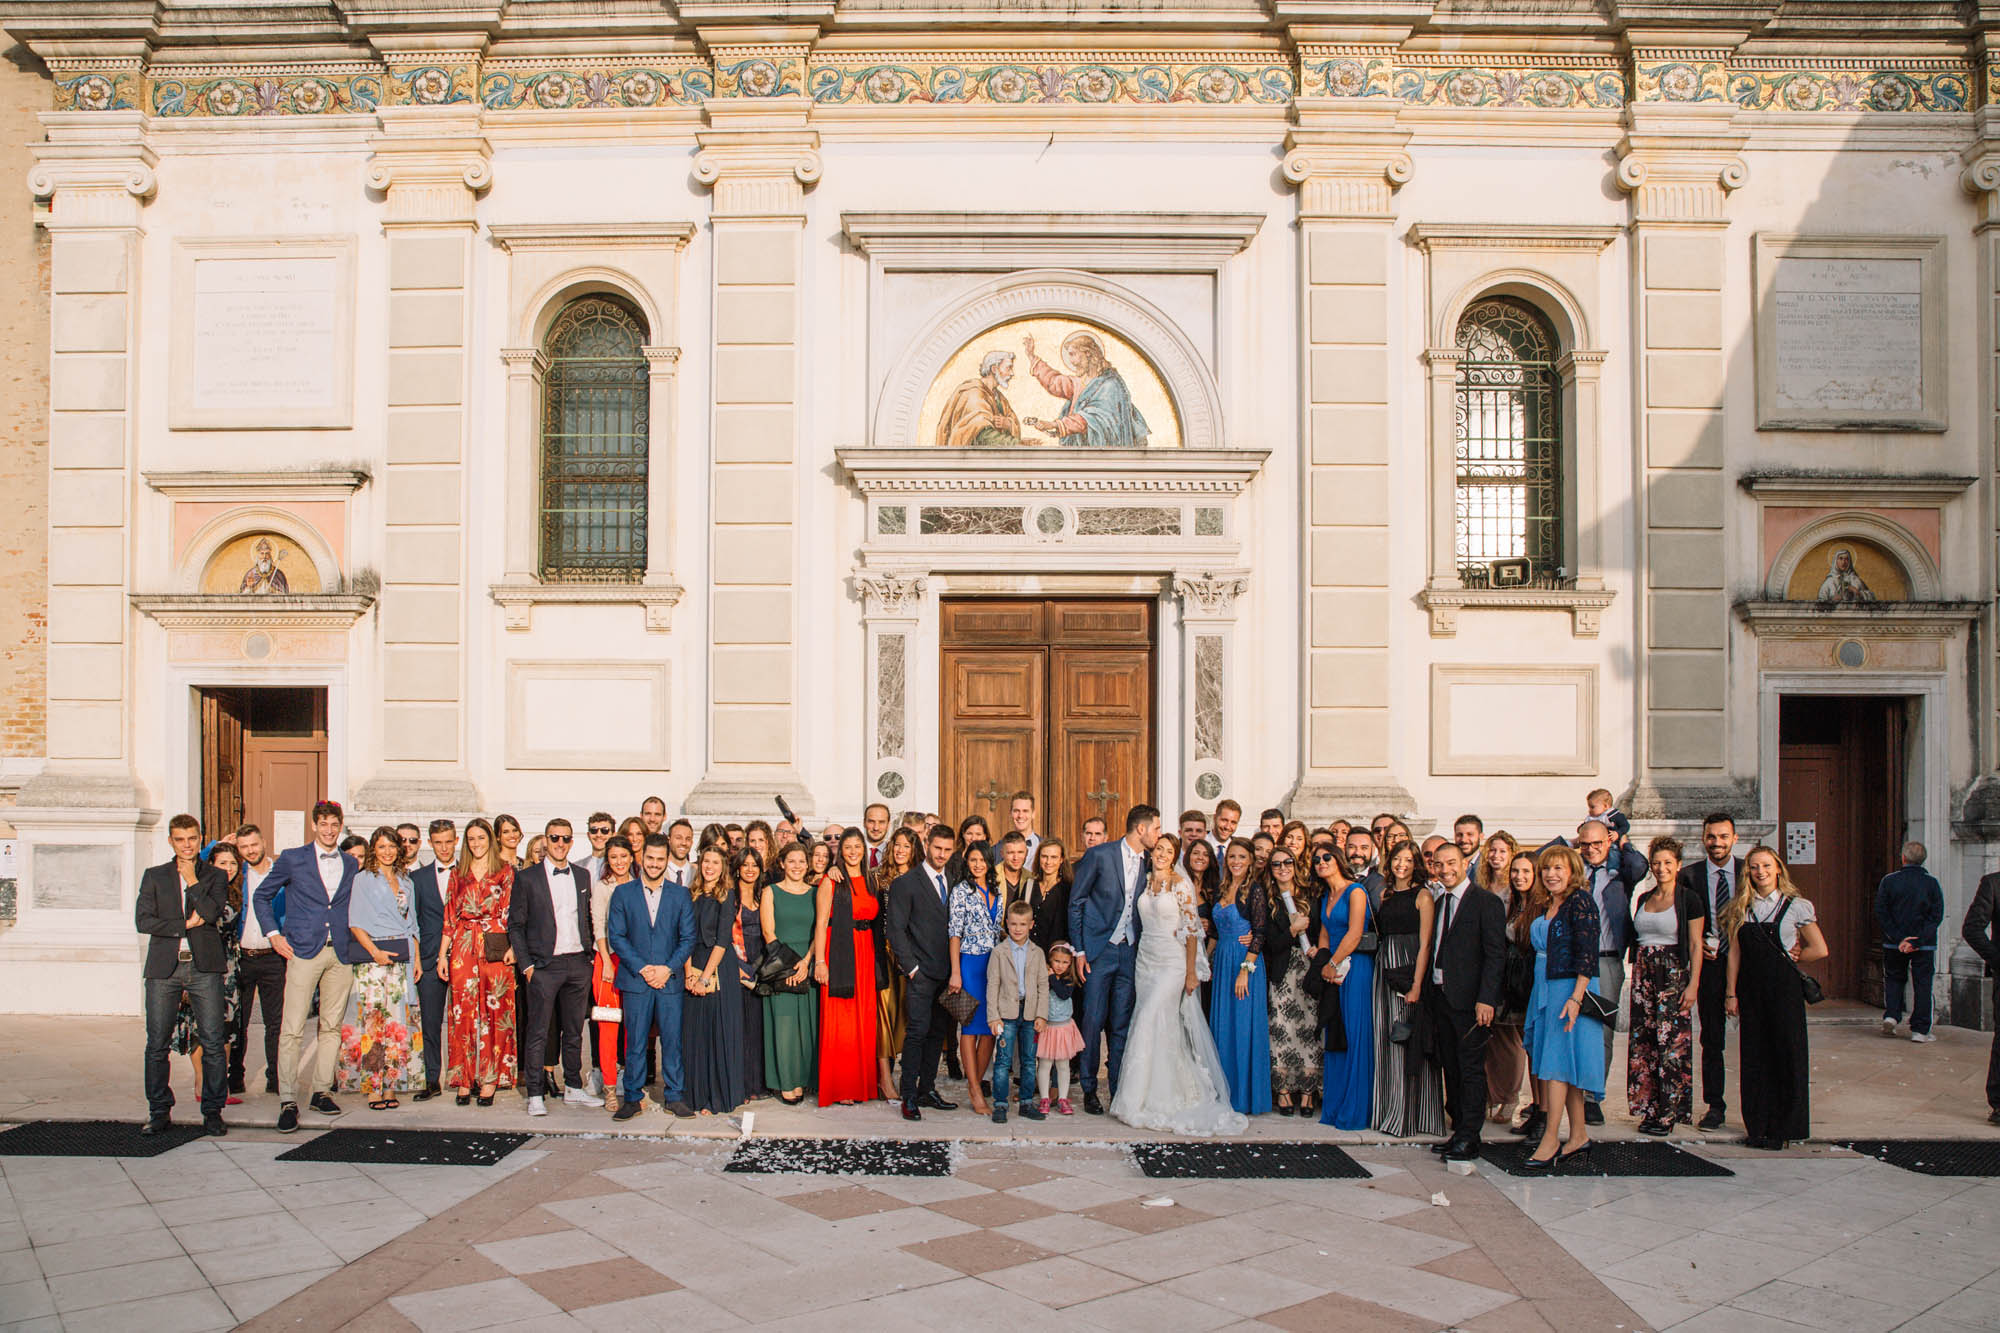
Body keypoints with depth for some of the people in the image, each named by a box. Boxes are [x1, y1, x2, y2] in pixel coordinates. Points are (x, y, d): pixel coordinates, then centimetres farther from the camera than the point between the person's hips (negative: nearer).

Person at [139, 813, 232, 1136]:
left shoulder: (214, 876, 12)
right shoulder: (154, 876, 13)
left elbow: (212, 912, -6)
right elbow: (143, 920, 1)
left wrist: (192, 880, -1)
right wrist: (185, 925, -6)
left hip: (204, 967, -1)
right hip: (164, 967, 1)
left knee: (213, 1042, -4)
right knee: (157, 1044, 1)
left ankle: (212, 1112, 4)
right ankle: (159, 1113, 13)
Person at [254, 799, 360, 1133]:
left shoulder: (351, 865, 12)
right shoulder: (293, 859, 3)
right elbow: (262, 896, 11)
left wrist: (355, 942, 9)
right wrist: (273, 934, 1)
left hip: (340, 954, 3)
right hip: (303, 952, -3)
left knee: (332, 1027, 7)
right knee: (292, 1029, -7)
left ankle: (321, 1090, 16)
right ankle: (287, 1101, -4)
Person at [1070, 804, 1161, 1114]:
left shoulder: (1148, 863, 7)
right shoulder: (1099, 855, -7)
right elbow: (1075, 903, -3)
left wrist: (1143, 949, 4)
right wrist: (1079, 950, -6)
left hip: (1130, 952, 4)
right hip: (1099, 950, -4)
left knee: (1122, 1024, 6)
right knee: (1093, 1021, -1)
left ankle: (1119, 1091, 13)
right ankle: (1090, 1090, 12)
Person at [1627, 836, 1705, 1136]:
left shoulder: (1689, 900, -2)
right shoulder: (1643, 898, 13)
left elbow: (1696, 945, -6)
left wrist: (1693, 984, -12)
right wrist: (1637, 974, 9)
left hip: (1674, 975, -5)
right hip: (1643, 973, 5)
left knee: (1672, 1043, -6)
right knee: (1643, 1042, 4)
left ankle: (1669, 1112, 1)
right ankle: (1650, 1108, 11)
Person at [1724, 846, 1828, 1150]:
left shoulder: (1796, 906, -2)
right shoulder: (1740, 908, 7)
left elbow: (1819, 950, -2)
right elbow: (1734, 953, 7)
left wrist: (1787, 960, 3)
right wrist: (1731, 993, 3)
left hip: (1783, 988, -3)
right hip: (1751, 988, 3)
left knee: (1786, 1054, 0)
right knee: (1754, 1057, 5)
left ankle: (1783, 1128, 10)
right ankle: (1758, 1127, 14)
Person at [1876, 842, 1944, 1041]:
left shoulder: (1889, 880, -4)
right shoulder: (1932, 883, -3)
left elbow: (1880, 913, -7)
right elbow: (1936, 916, -8)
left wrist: (1899, 939, -8)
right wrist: (1917, 941, -11)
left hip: (1893, 944, 0)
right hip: (1925, 945, 0)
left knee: (1894, 978, 18)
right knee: (1922, 984, 6)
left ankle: (1891, 1015, 2)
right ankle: (1919, 1030, 5)